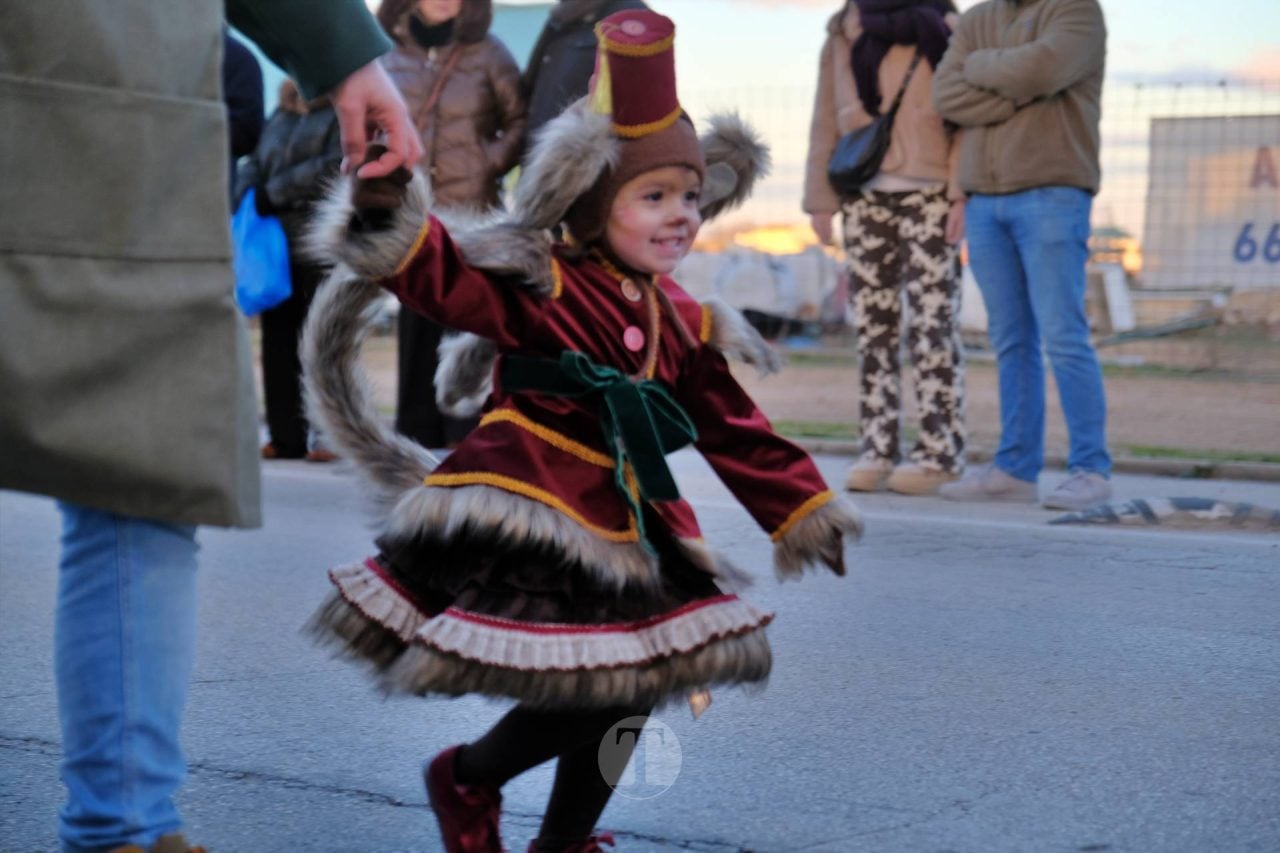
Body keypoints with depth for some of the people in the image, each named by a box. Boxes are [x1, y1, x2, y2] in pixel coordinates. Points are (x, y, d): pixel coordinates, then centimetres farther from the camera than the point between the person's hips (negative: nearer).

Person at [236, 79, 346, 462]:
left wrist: (273, 193, -11)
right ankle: (285, 434, 7)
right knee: (279, 341, 4)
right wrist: (245, 199, -4)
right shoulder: (279, 116, 21)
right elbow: (255, 165, 17)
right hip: (277, 245, 6)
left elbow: (335, 166, -13)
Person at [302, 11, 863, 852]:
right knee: (580, 696, -13)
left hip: (620, 531, 7)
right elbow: (441, 275, -21)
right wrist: (389, 214, -40)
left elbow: (735, 430, 19)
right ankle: (466, 778, 15)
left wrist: (802, 508, 20)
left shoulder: (681, 324, 11)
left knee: (623, 698, 8)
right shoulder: (540, 287, -8)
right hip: (524, 521, -7)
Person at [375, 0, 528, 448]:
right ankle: (418, 438, 11)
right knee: (417, 331, 6)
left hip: (472, 214, -3)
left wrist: (491, 162, -9)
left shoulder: (487, 53, 2)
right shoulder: (393, 59, 10)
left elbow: (521, 120, 3)